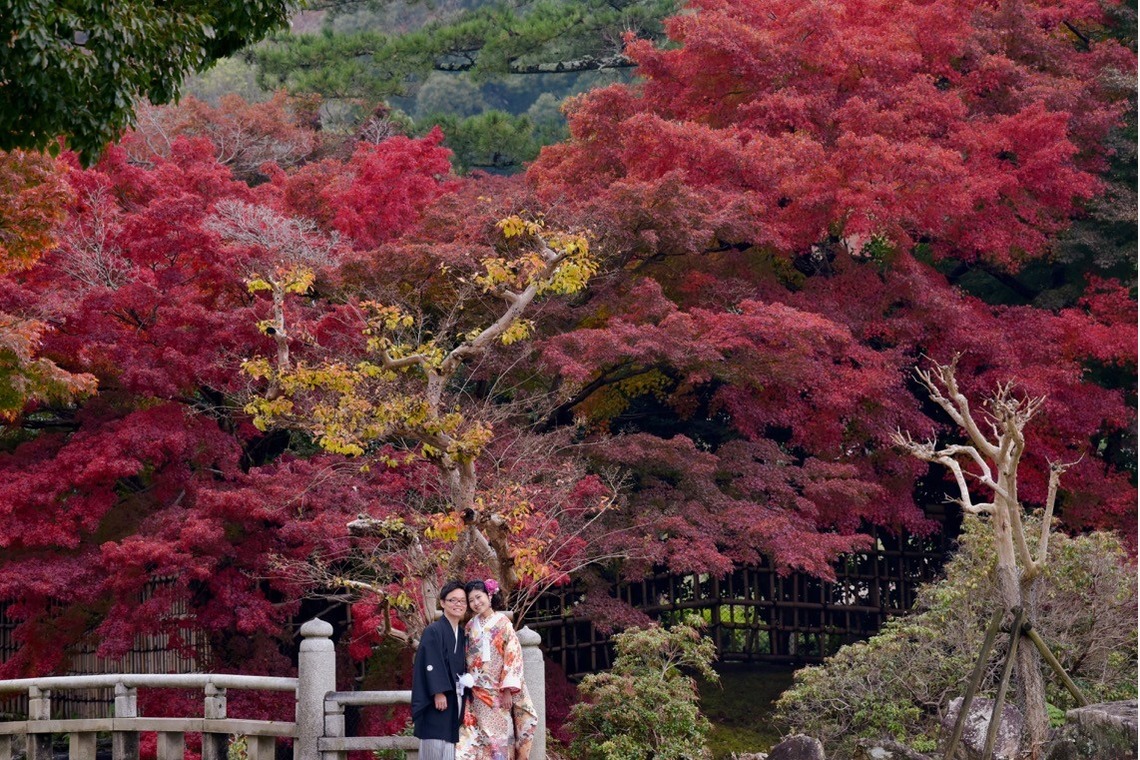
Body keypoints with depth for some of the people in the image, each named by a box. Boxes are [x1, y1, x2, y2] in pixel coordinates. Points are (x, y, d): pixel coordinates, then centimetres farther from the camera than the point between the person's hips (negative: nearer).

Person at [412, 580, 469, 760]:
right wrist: (438, 693, -21)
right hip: (439, 698, -7)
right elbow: (431, 664, -14)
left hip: (457, 698, 7)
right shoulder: (433, 632, -7)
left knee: (452, 745, 4)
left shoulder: (462, 634, 15)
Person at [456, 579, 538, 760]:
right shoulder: (470, 626, 9)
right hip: (477, 693, 4)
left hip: (499, 692, -4)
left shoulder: (503, 623, -4)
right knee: (478, 737, 0)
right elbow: (466, 659, 14)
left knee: (500, 736, -4)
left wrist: (507, 690, -14)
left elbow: (513, 657, -8)